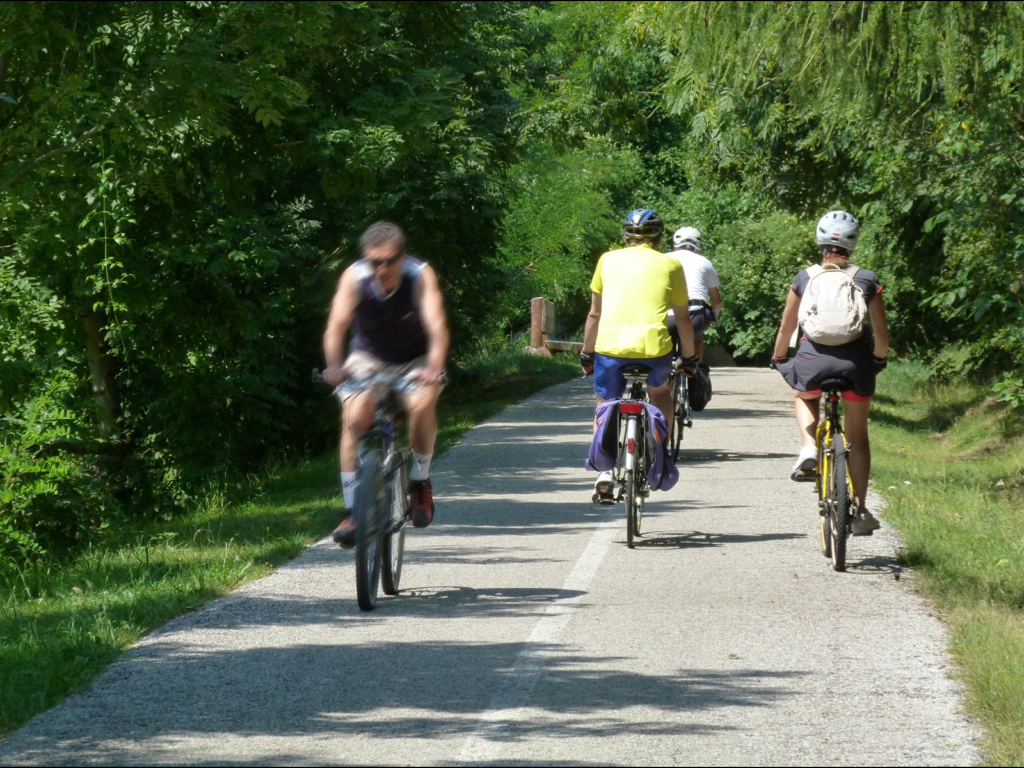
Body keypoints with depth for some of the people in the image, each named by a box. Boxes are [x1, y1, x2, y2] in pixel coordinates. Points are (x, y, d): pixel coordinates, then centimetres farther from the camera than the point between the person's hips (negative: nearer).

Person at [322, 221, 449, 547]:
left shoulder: (421, 276, -23)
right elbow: (336, 326, -29)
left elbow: (437, 327, -33)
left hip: (415, 361, -1)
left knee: (422, 404, -31)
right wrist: (335, 366, -48)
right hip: (369, 358, 1)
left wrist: (434, 368, -51)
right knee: (355, 416, -24)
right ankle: (351, 510, -17)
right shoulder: (354, 277, -20)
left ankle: (420, 480, -6)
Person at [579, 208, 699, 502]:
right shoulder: (670, 264, 14)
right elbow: (683, 318, 18)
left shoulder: (608, 260, 16)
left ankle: (605, 469, 3)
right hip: (654, 346, 0)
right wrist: (689, 359, 30)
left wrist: (586, 354, 29)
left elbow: (595, 314, 19)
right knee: (660, 391, 33)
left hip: (610, 346, 0)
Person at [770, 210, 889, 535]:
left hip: (813, 359, 0)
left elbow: (786, 328, 10)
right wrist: (879, 358, 23)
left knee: (804, 398, 34)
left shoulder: (804, 279, 5)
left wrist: (778, 358, 27)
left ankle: (808, 450, 7)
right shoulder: (866, 280, 4)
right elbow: (881, 332, 5)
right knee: (857, 435, 15)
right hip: (856, 361, 0)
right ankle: (860, 509, 9)